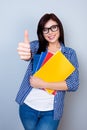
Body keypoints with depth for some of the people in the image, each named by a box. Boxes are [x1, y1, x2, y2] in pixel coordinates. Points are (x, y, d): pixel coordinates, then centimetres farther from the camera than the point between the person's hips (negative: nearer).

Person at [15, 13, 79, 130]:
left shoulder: (70, 53, -2)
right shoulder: (37, 46, -1)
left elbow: (74, 84, -11)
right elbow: (29, 50, -25)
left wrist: (43, 84, -18)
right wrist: (25, 54, -50)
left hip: (51, 111, -1)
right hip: (27, 106, 2)